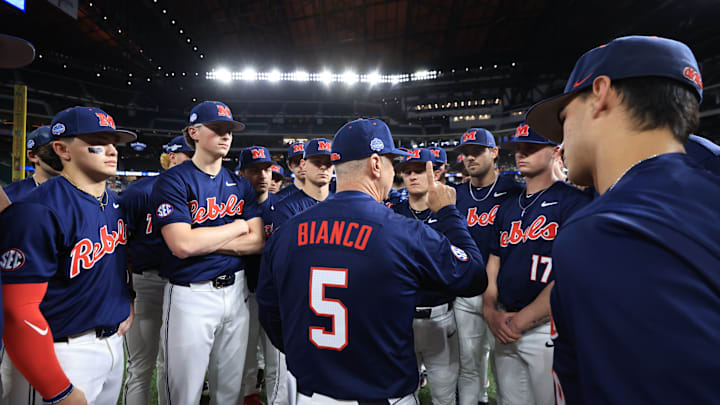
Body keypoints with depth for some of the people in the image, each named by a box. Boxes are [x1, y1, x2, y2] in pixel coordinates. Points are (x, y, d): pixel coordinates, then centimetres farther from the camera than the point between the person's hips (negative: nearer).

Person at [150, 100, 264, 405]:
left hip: (236, 291, 5)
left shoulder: (241, 185, 8)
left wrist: (203, 241, -12)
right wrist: (237, 226, -9)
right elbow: (182, 245, -21)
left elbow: (257, 242, -1)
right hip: (191, 294, -4)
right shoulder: (173, 181, -7)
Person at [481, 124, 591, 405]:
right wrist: (490, 311, -2)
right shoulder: (508, 207, 11)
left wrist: (522, 320, -14)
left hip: (547, 328, -5)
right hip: (504, 328, 6)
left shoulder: (573, 200, -8)